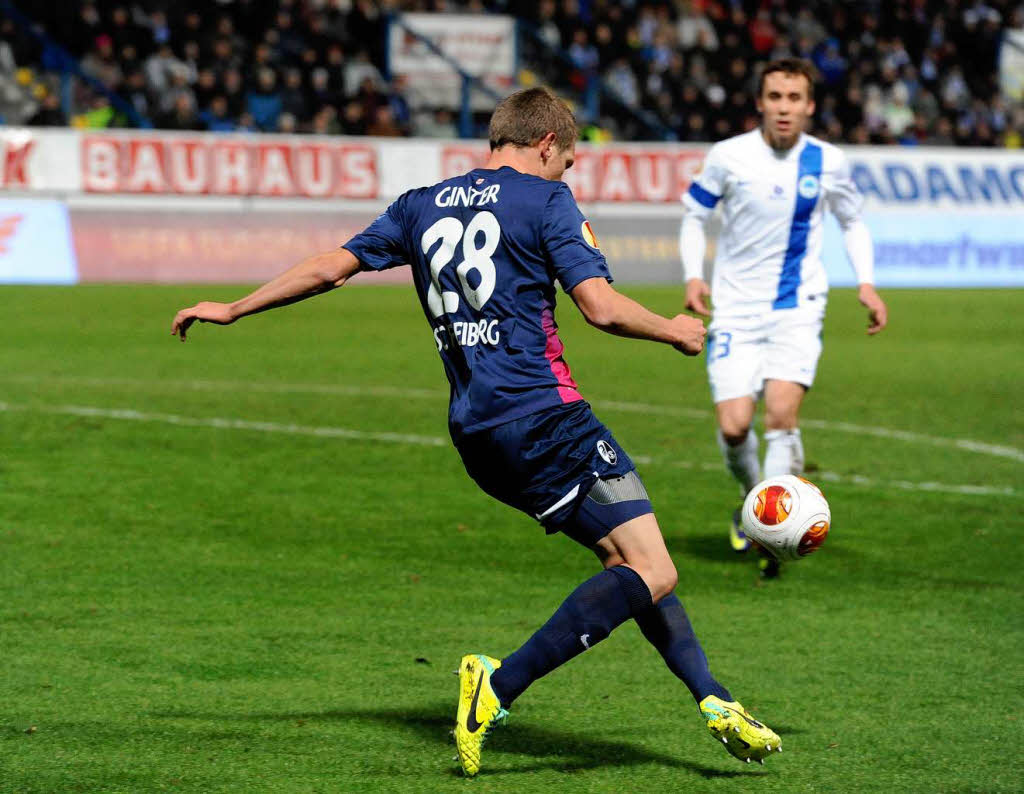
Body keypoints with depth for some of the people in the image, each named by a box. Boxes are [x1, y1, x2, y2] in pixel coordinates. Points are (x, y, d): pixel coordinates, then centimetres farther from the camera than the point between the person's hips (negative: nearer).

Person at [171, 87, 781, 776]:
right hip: (544, 418, -8)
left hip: (476, 434, 8)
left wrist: (232, 310, 31)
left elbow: (329, 268, 19)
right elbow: (602, 307, -11)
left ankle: (713, 699, 10)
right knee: (652, 573, -10)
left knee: (630, 558, 17)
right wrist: (675, 330, 7)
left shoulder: (422, 207, 16)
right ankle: (501, 685, -19)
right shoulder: (543, 199, -2)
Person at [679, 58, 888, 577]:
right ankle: (752, 498, 25)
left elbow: (852, 223, 16)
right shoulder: (729, 157, -5)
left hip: (797, 308, 0)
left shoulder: (827, 163, -1)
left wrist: (865, 282, 2)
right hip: (737, 310, 0)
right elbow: (694, 214, 9)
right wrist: (694, 276, -5)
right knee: (733, 426, -9)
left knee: (781, 412, -20)